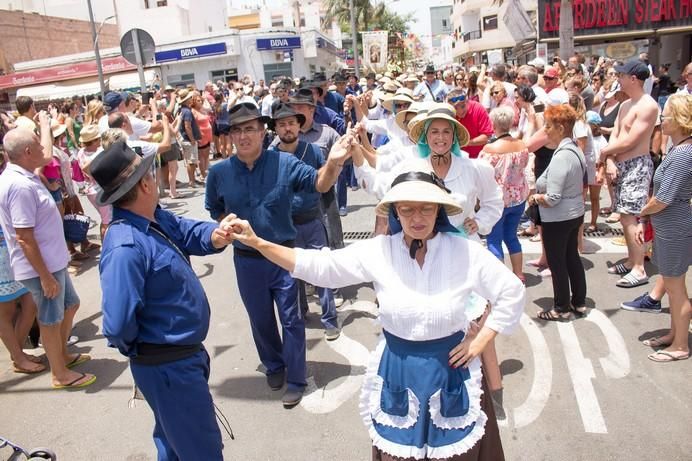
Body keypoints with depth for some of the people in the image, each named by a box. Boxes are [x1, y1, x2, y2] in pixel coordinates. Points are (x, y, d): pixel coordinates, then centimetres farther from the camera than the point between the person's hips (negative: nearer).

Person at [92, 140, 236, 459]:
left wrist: (215, 236, -17)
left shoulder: (157, 218, -2)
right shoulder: (126, 246, -32)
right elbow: (117, 326, -35)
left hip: (184, 353, 9)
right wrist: (136, 348, -12)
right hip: (168, 365, -9)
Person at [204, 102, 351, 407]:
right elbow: (215, 210, 11)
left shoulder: (284, 163, -12)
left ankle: (295, 380, 26)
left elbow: (319, 184, -22)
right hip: (247, 260, 3)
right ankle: (274, 366, 45)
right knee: (261, 320, 20)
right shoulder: (219, 172, -6)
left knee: (291, 319, 8)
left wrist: (333, 162, -42)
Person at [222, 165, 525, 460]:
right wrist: (257, 243, -19)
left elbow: (512, 293, -1)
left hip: (451, 372, 0)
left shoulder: (465, 252, -13)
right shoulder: (378, 251, -11)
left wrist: (480, 342, -5)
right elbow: (318, 266, -12)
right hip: (397, 373, 1)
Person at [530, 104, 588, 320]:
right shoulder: (576, 150, 4)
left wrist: (534, 198, -9)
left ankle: (561, 308, 21)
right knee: (572, 258, 20)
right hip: (575, 213, 9)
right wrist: (542, 188, 8)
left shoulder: (561, 156, -25)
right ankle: (579, 303, 34)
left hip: (558, 219, -9)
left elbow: (552, 199, -27)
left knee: (557, 263, 6)